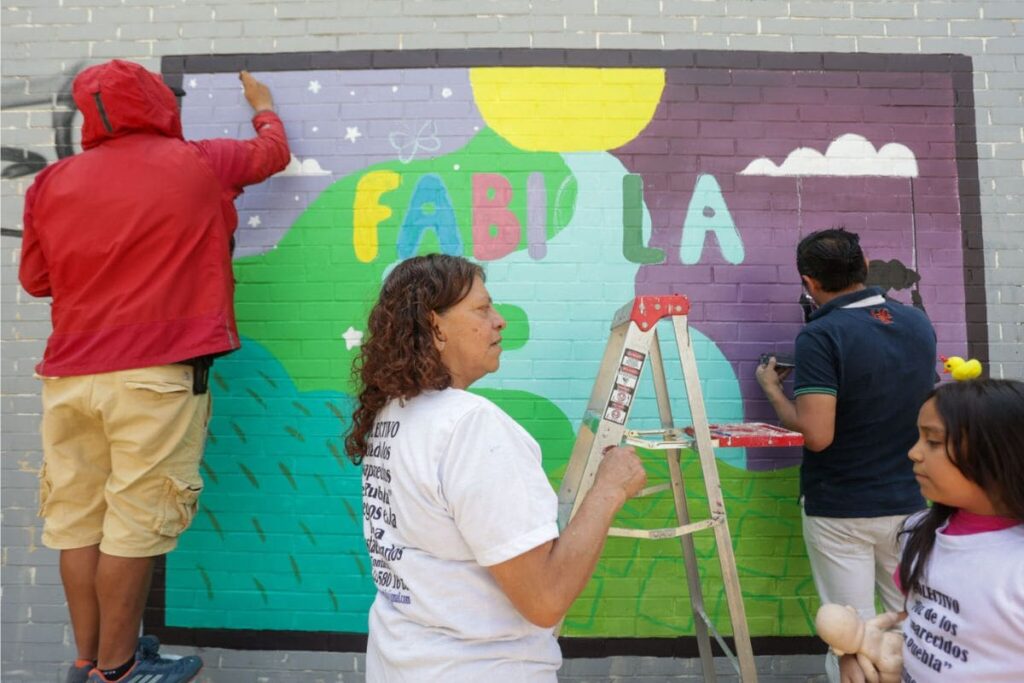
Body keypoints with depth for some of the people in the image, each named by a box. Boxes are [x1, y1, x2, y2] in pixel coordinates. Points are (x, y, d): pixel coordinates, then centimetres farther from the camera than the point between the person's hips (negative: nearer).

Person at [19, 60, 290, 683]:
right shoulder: (197, 163, 1)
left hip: (71, 374, 5)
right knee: (137, 523, 2)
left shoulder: (54, 182, 10)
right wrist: (264, 105, 39)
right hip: (156, 374, -5)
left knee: (78, 519, 12)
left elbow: (36, 279, 17)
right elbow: (273, 152, 19)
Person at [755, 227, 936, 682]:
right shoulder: (918, 323, 1)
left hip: (841, 509, -6)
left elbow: (816, 435, -25)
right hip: (912, 502, 6)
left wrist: (772, 389, -9)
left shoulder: (821, 336, -20)